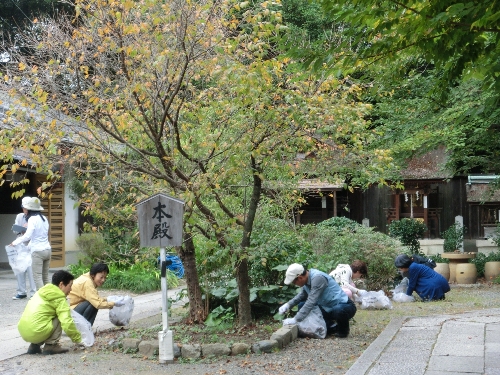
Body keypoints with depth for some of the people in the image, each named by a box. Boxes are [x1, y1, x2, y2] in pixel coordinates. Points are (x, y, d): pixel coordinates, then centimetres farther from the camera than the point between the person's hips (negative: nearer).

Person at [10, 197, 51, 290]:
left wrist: (15, 242, -6)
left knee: (37, 277, -5)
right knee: (45, 277, 12)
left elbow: (27, 236, -17)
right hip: (47, 250, 7)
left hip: (38, 251, -7)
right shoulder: (44, 218, 12)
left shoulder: (32, 219, -9)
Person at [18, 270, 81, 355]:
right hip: (36, 333, -8)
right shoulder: (60, 299, -5)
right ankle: (51, 345, 0)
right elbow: (67, 324, -14)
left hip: (22, 332, 8)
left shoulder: (42, 291, 18)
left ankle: (35, 346, 16)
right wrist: (78, 339, 1)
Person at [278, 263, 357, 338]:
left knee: (338, 311, -42)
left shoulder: (317, 278, -27)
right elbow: (301, 295, 17)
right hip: (329, 308, 9)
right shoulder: (307, 279, 0)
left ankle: (343, 330, -7)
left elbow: (311, 302, -31)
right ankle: (331, 327, 8)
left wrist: (296, 319, -30)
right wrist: (288, 305, -1)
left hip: (346, 306, -9)